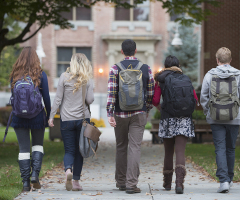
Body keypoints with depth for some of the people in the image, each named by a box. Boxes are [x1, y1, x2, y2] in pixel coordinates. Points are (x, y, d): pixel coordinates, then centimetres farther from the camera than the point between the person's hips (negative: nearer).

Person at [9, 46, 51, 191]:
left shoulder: (15, 75, 0)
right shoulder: (40, 74, -5)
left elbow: (13, 97, 6)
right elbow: (46, 97, -2)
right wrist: (49, 115, 8)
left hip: (19, 118, 1)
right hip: (37, 117, -1)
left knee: (24, 149, 6)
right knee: (38, 145, 17)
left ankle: (26, 181, 2)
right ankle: (35, 174, -1)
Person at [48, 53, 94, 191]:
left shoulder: (64, 77, -2)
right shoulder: (88, 79, -1)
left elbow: (58, 98, -2)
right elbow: (90, 100, -5)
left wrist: (51, 116, 4)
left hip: (67, 119, 0)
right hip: (83, 118, 0)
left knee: (69, 150, 3)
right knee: (79, 151, 9)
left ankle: (68, 170, -26)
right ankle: (76, 181, 8)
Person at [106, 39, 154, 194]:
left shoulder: (115, 69, -3)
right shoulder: (146, 69, 1)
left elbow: (111, 92, -9)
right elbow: (151, 93, 5)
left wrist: (110, 114, -9)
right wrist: (147, 110, 20)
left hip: (120, 114, 1)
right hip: (139, 114, -1)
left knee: (121, 147, 14)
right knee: (135, 147, -3)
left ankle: (121, 182, 22)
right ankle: (131, 183, -12)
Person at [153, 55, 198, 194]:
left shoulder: (161, 80, 4)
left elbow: (155, 101, -2)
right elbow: (195, 99, 4)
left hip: (168, 119, 0)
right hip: (184, 120, 0)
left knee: (168, 152, 14)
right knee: (180, 152, -6)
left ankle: (167, 183, 25)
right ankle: (179, 183, -24)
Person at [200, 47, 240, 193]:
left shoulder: (210, 75, 1)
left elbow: (203, 97, 3)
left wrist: (208, 113, 15)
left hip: (216, 119, 0)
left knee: (220, 149, -1)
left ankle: (224, 180, -15)